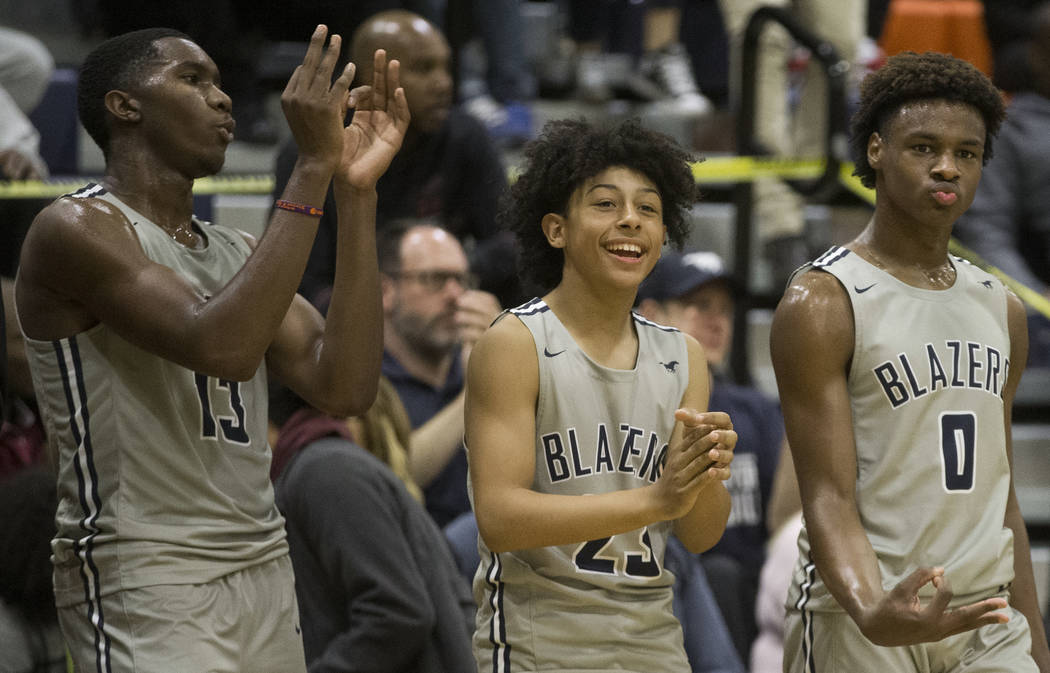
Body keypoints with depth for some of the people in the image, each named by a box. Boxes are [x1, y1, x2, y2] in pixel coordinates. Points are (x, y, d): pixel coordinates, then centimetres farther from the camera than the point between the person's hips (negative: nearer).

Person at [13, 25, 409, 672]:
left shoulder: (236, 253, 15)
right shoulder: (77, 228, -8)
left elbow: (344, 387, 1)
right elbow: (220, 347, -22)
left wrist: (356, 191, -2)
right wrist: (313, 170, -20)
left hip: (264, 570, 7)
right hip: (146, 586, -7)